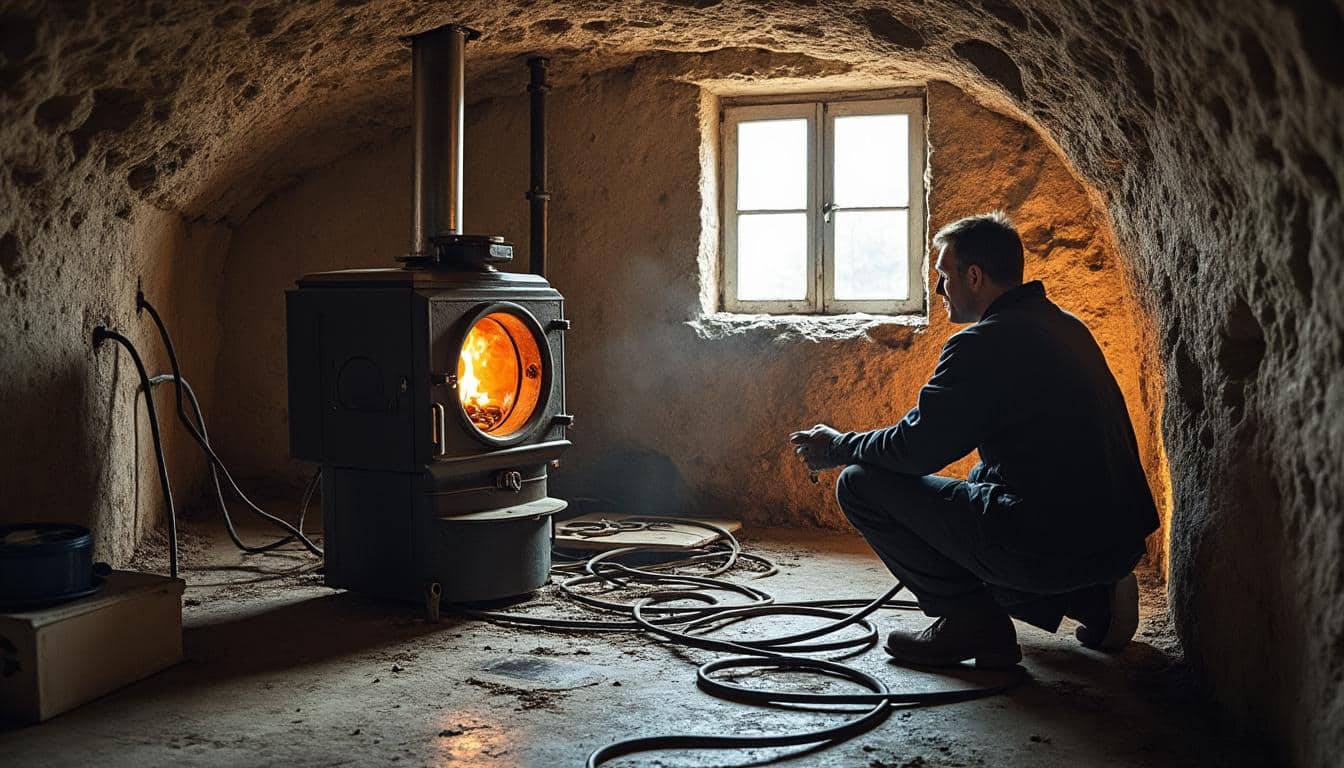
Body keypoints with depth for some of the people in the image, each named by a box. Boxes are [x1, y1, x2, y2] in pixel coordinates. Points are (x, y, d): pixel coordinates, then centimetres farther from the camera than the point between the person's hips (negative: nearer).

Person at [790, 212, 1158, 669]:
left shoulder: (982, 344, -13)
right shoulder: (1065, 326, 15)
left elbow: (916, 448, -11)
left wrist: (838, 448, 7)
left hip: (1043, 545, -9)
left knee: (860, 483, -3)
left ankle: (970, 620, 0)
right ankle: (1093, 597, 17)